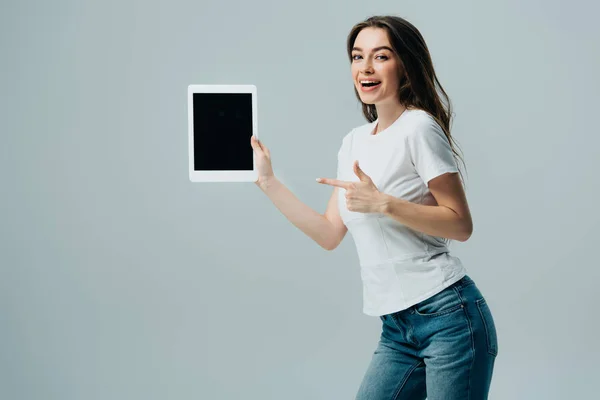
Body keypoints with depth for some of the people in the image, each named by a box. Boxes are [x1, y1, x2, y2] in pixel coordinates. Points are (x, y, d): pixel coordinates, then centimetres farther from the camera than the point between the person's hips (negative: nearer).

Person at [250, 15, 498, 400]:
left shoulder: (419, 129, -9)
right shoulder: (354, 141, 13)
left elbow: (461, 225, -11)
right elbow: (330, 234, 14)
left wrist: (384, 203, -21)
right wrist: (268, 182, 12)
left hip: (448, 318, -7)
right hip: (397, 328, 7)